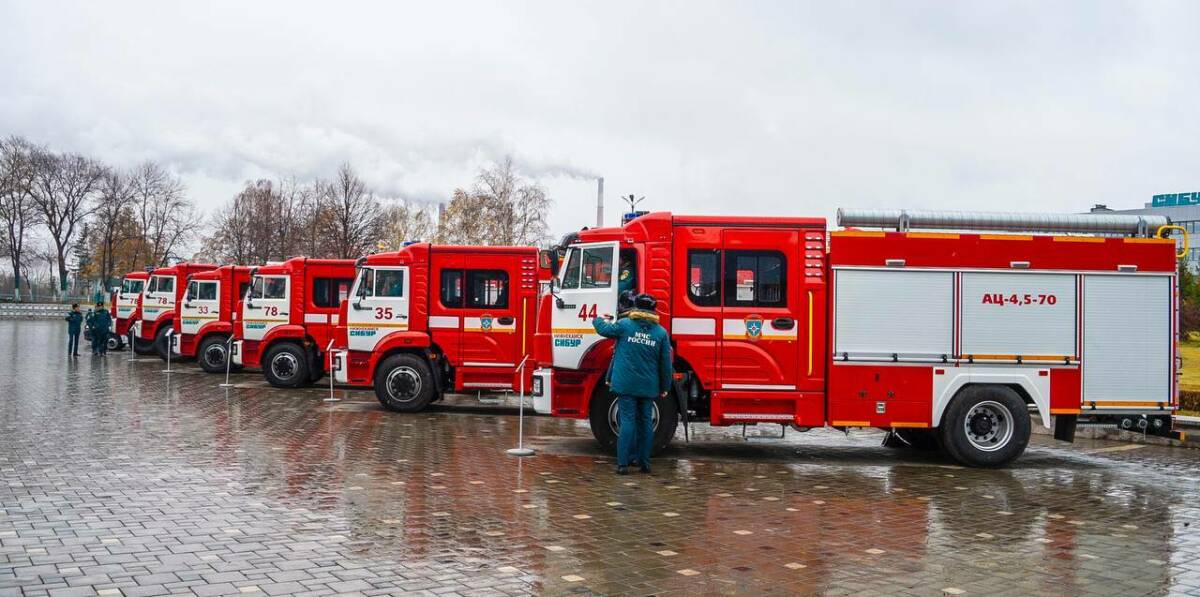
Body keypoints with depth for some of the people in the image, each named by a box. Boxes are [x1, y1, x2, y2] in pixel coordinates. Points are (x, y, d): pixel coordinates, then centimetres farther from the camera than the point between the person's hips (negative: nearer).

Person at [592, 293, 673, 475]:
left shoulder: (624, 325, -5)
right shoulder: (661, 332, 2)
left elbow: (603, 329, 11)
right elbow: (665, 363, 4)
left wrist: (599, 319, 34)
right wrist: (665, 387, 13)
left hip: (626, 384, -2)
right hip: (648, 387, 2)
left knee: (628, 421, -1)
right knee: (646, 422, 11)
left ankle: (623, 463, -5)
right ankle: (644, 462, 16)